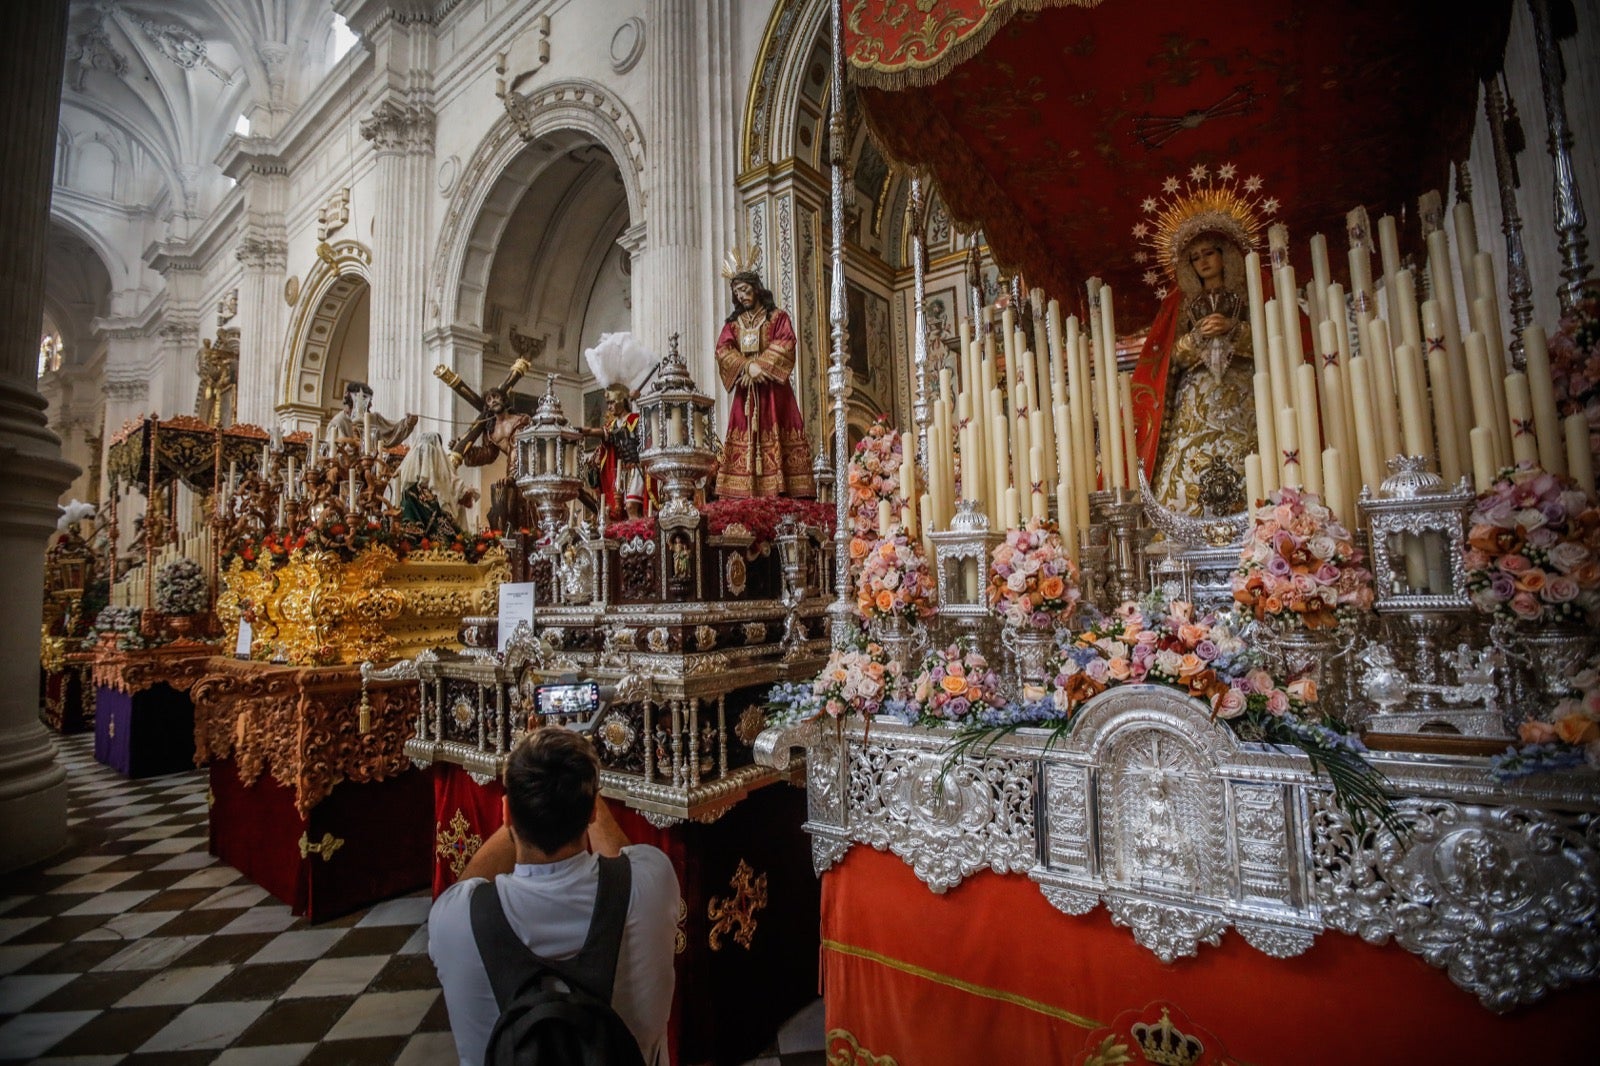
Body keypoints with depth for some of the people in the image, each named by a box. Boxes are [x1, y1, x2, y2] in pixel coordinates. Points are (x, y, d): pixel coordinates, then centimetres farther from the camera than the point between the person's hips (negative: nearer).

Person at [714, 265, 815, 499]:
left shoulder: (778, 317, 9)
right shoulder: (733, 323, 17)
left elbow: (785, 345, -6)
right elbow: (723, 350, 2)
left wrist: (761, 366, -16)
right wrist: (748, 366, -14)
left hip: (772, 389, -3)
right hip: (745, 392, 3)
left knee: (775, 438, -10)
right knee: (744, 440, -4)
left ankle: (781, 490, -13)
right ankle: (745, 494, -6)